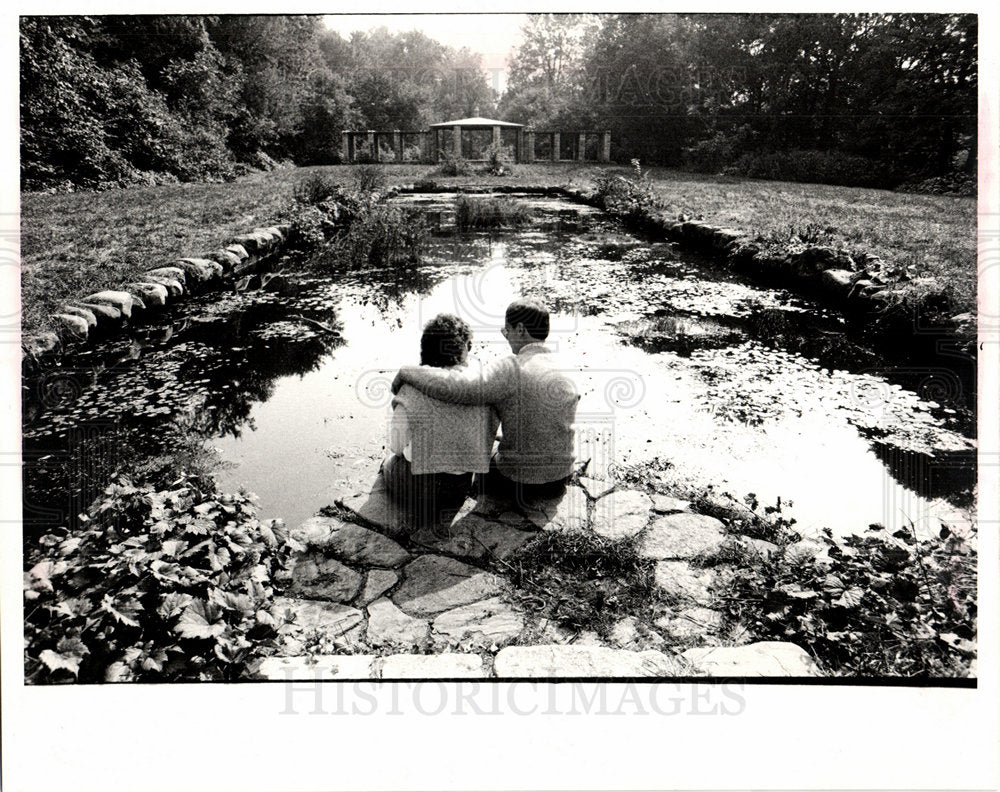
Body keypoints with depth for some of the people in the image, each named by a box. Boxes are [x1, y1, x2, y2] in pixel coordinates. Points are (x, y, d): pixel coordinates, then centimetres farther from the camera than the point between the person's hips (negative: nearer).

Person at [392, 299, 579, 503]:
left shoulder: (512, 370, -22)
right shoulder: (567, 375, -2)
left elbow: (454, 389, -32)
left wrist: (407, 371, -18)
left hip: (518, 483, -5)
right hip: (560, 480, 6)